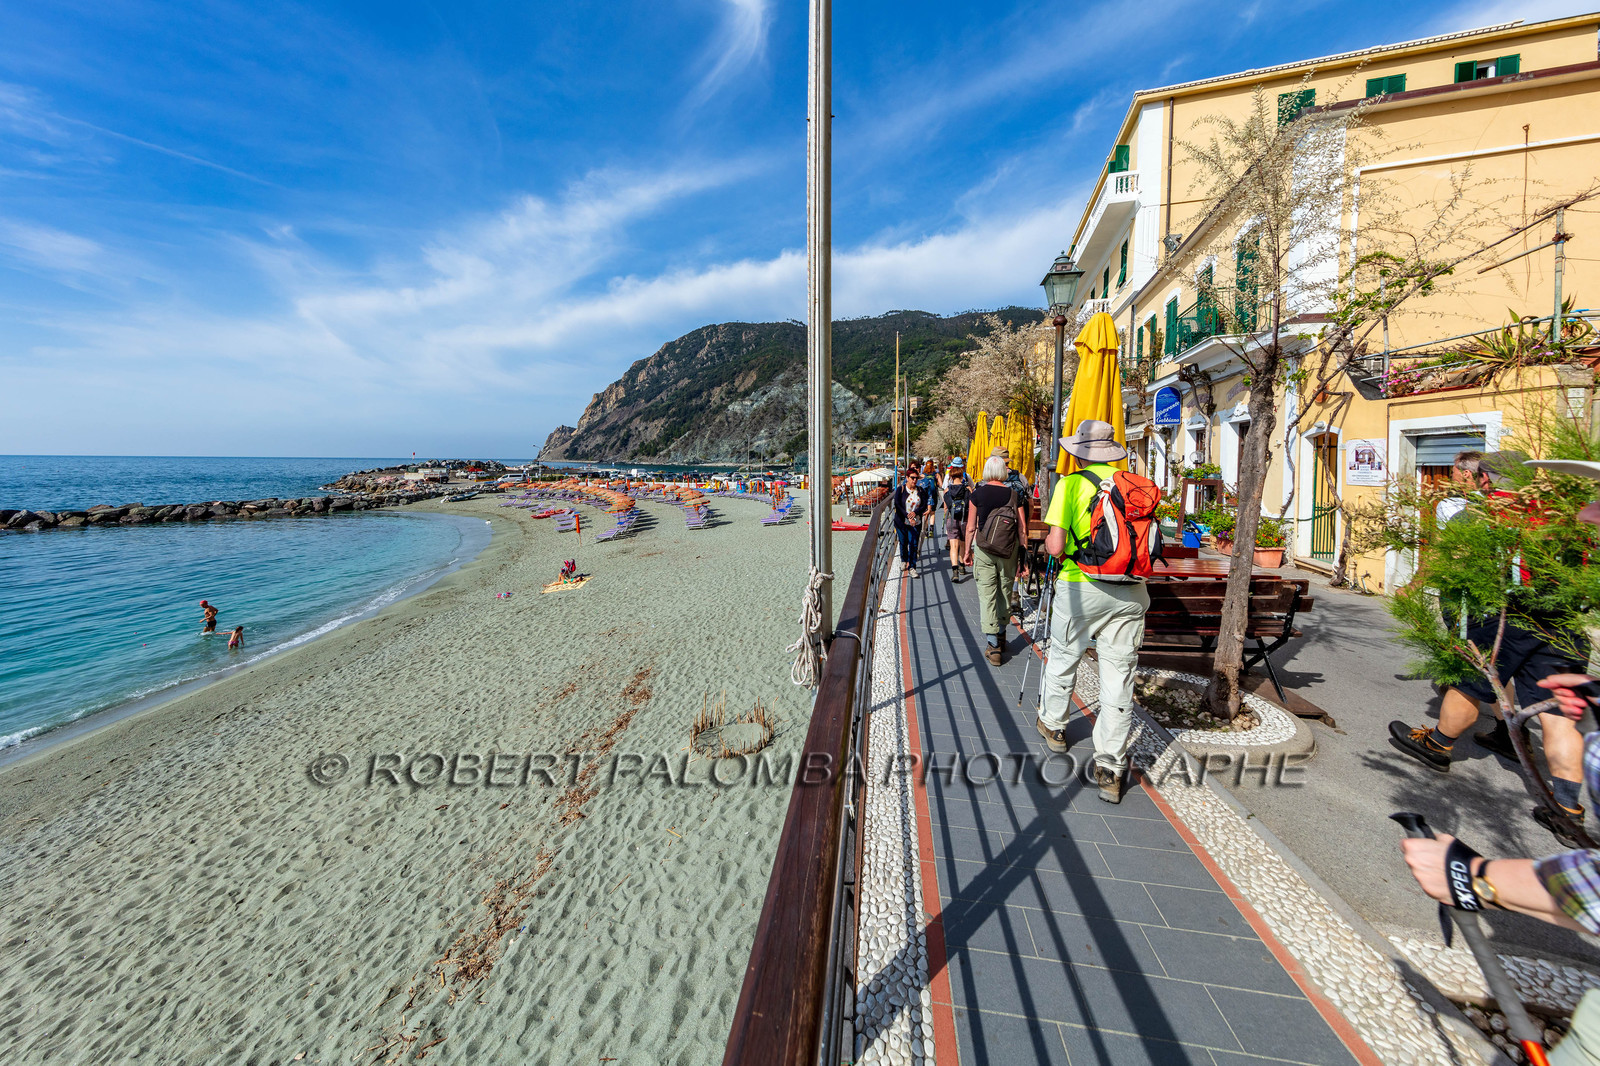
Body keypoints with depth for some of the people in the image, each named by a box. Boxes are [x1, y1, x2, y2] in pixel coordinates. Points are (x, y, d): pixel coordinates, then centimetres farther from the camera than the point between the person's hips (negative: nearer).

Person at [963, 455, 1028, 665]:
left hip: (984, 548, -2)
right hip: (1009, 550, 3)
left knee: (987, 594, 0)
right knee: (1005, 591, 18)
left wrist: (968, 550, 9)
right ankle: (1001, 634, 35)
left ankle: (994, 645, -4)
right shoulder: (1014, 494, 1)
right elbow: (1022, 529, 0)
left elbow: (971, 527, -2)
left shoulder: (978, 493, -3)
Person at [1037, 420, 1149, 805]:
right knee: (1118, 675, 6)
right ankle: (1111, 769, 11)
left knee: (1063, 660, 19)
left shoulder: (1071, 484, -8)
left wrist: (1048, 541, 6)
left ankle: (1053, 726, 39)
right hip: (1130, 592, 4)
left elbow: (1055, 547, -15)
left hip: (1081, 587, -3)